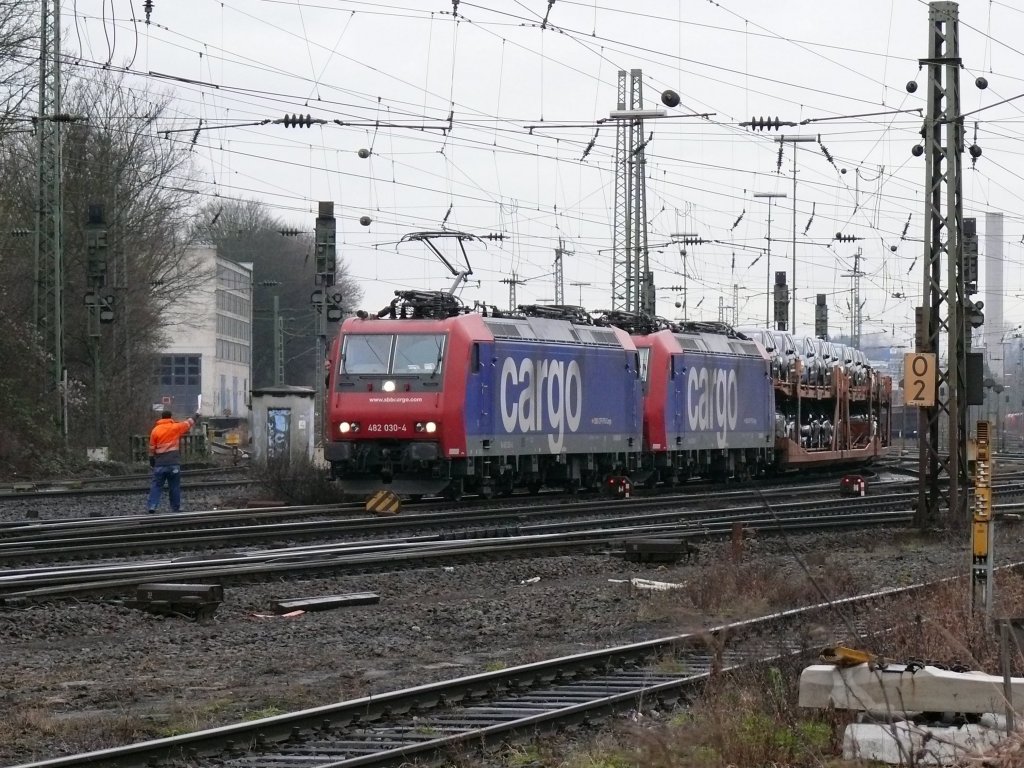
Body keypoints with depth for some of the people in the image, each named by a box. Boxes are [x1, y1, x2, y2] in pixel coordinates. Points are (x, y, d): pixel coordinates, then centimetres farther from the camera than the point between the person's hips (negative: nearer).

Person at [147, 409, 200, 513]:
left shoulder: (155, 430, 3)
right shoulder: (176, 427, 0)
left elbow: (152, 448, 6)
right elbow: (188, 423, 16)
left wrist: (152, 461, 16)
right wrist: (195, 417, 35)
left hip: (160, 464, 1)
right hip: (173, 463, -1)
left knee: (156, 486, 2)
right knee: (174, 487, 6)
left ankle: (152, 506, -10)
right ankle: (175, 508, 9)